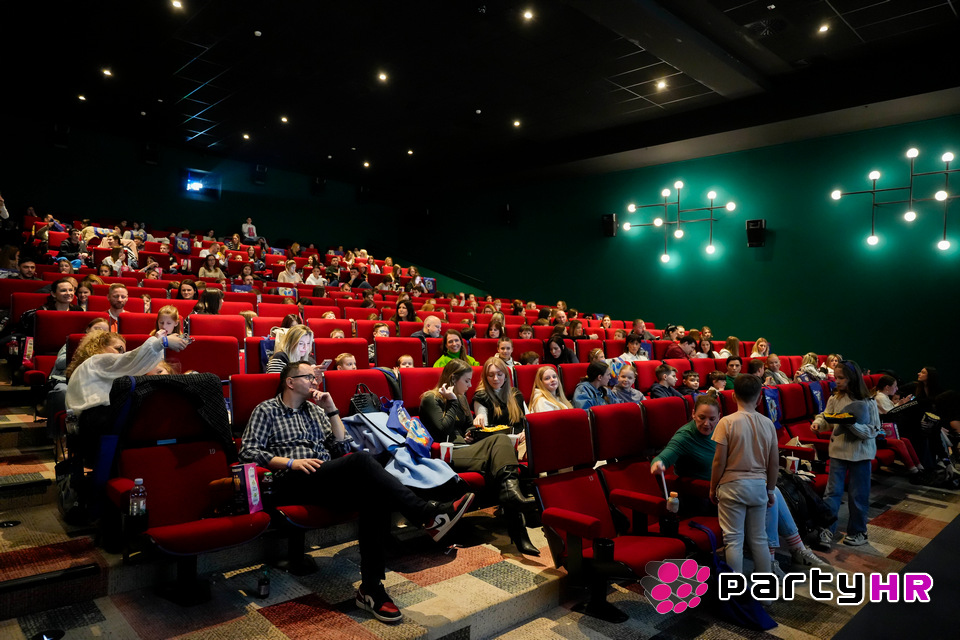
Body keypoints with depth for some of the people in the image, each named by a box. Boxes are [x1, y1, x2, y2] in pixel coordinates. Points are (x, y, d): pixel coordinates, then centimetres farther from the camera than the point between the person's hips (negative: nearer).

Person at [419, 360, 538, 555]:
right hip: (446, 456, -7)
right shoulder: (431, 399, -1)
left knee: (501, 440, -25)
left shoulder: (461, 398, 22)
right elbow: (443, 430, -13)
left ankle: (511, 490, -40)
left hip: (464, 449, 8)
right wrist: (452, 403, -8)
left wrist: (471, 433, 10)